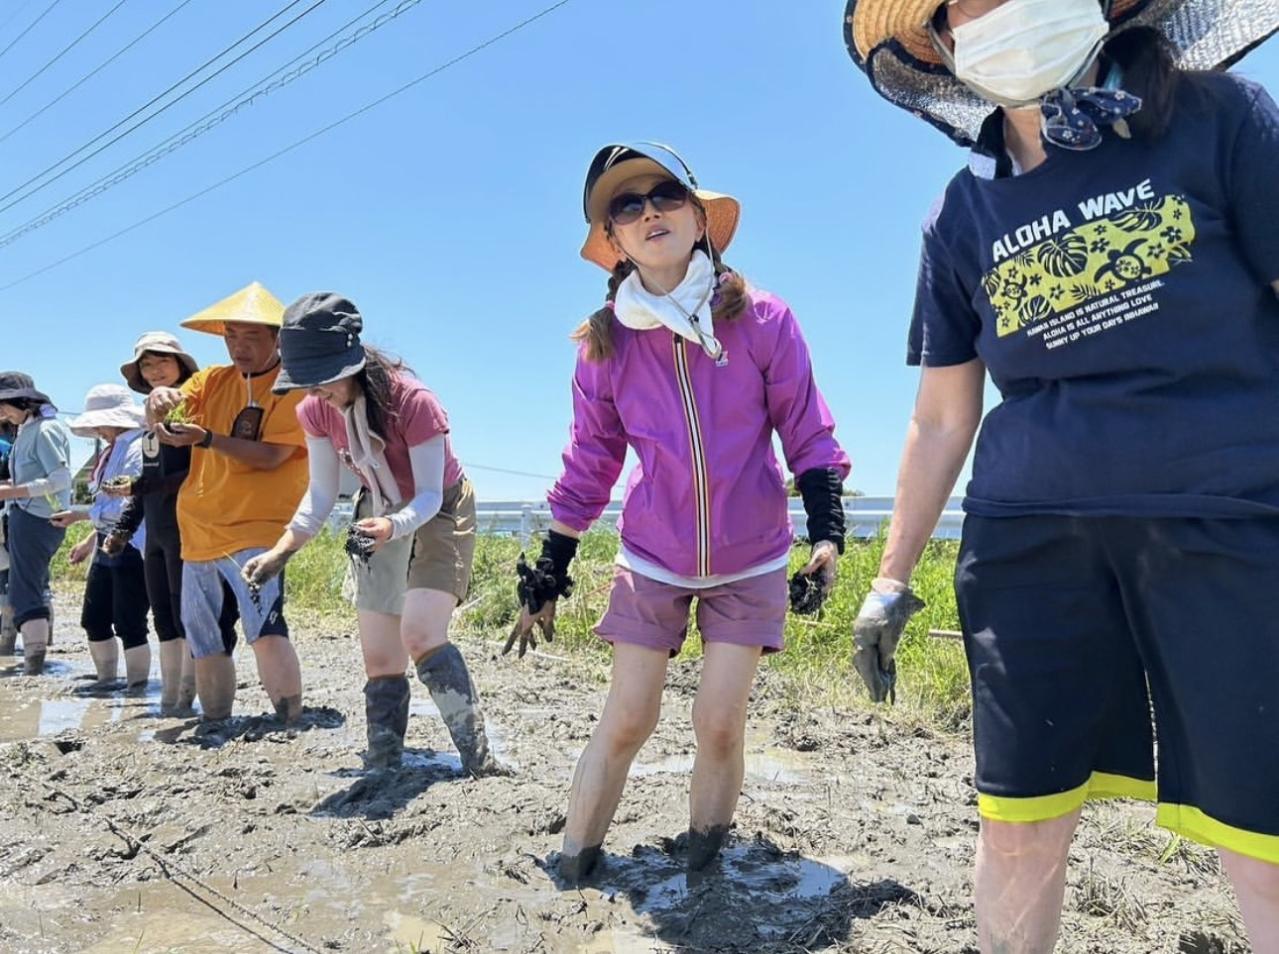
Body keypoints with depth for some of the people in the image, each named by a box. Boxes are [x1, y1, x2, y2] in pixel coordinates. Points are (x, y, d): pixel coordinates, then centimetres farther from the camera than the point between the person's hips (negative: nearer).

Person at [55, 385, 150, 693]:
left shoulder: (138, 449, -16)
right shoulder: (114, 450, 14)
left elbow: (127, 505, -22)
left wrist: (80, 515, -12)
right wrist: (91, 540, 20)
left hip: (133, 549, -10)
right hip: (108, 547, 10)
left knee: (128, 623, -3)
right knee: (93, 618, 16)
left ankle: (136, 686, 10)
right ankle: (108, 679, 30)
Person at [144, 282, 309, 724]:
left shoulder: (294, 387, -7)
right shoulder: (213, 379, 12)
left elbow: (270, 456, -17)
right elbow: (163, 416, 0)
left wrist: (204, 438, -26)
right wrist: (160, 400, -22)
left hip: (257, 528, -7)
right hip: (199, 531, 7)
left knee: (265, 628, -24)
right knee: (205, 641, 15)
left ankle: (291, 725, -16)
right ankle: (216, 729, 28)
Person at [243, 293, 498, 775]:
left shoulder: (412, 401, -29)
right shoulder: (316, 411, -12)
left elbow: (430, 495, -26)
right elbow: (321, 495, -6)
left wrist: (393, 528, -45)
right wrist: (281, 550, -20)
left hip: (438, 513, -6)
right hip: (379, 519, 6)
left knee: (420, 634, -25)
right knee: (379, 659, 4)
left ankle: (479, 762, -19)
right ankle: (383, 770, 15)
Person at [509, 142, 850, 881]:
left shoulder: (763, 320, -10)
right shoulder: (606, 344, -6)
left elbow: (810, 437, -3)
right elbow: (587, 471, 2)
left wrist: (828, 533, -15)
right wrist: (547, 581, 5)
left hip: (750, 564, 0)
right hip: (652, 562, 1)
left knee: (720, 723, 1)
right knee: (626, 721, 3)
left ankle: (703, 869, 23)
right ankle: (573, 872, 19)